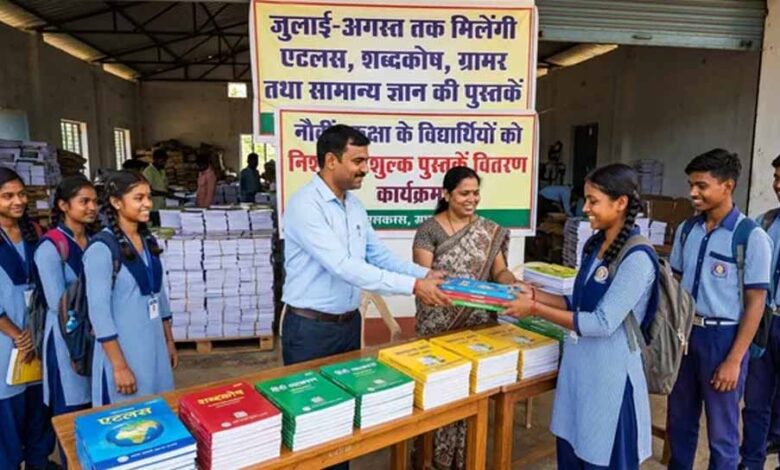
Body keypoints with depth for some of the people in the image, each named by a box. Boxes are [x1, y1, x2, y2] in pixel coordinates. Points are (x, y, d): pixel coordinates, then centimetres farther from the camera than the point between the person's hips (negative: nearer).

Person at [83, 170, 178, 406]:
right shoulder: (101, 248, -16)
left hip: (155, 346, 7)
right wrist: (119, 366, -17)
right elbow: (99, 311, -17)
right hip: (123, 349, -6)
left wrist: (170, 342, 14)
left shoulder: (148, 241, 5)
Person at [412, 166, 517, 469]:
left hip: (478, 323, 3)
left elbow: (499, 270, 5)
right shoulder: (429, 230, -6)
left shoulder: (490, 231, 6)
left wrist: (513, 284, -18)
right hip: (439, 325, -3)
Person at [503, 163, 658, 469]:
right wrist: (537, 295, 1)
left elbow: (603, 323, -23)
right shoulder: (595, 244, 6)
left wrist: (536, 311, -21)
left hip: (609, 374, -8)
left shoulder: (637, 258, -20)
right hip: (578, 364, 8)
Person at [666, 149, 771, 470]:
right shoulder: (687, 230, 2)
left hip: (723, 337, -5)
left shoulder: (752, 237, -13)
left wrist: (734, 360, -13)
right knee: (679, 421, 19)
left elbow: (755, 303, -11)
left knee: (721, 432, 11)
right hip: (685, 333, 5)